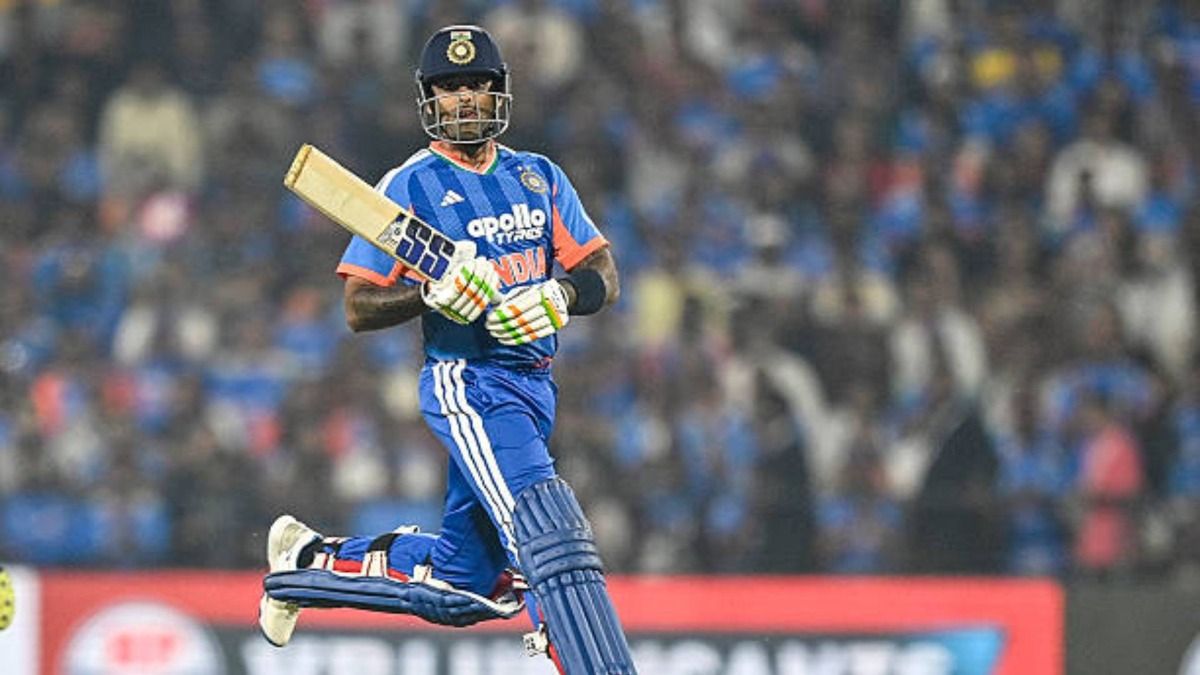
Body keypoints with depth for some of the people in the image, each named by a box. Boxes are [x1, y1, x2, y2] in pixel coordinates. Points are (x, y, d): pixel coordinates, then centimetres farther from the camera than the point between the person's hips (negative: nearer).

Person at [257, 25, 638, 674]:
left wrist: (561, 294, -14)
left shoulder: (541, 178, 12)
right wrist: (431, 292, -22)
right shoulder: (408, 187, -3)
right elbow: (358, 308, -3)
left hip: (534, 385, 6)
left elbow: (604, 277, 8)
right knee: (551, 541, -23)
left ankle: (310, 559, 34)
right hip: (466, 383, -6)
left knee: (459, 583, 13)